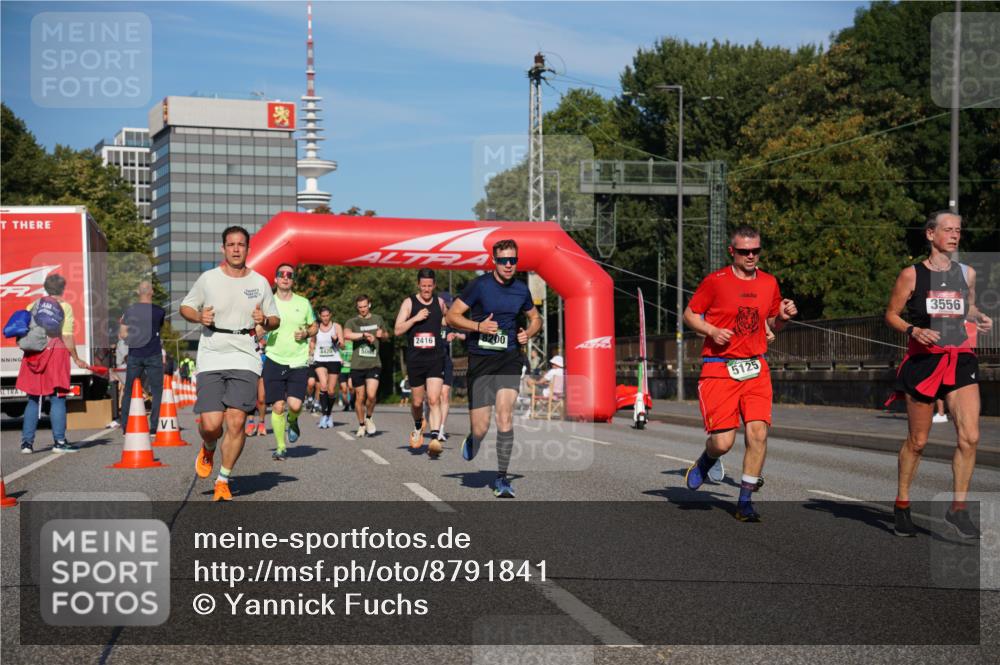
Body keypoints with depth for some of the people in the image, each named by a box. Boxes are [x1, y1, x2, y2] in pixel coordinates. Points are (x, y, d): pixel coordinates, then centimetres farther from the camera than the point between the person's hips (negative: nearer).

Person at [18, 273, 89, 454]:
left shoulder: (34, 305, 9)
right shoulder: (65, 307, -3)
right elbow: (67, 337, -8)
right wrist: (76, 359, -1)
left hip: (34, 355, 4)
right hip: (56, 352, -4)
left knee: (33, 400, 11)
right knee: (57, 398, 1)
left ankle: (27, 442, 9)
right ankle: (59, 441, -1)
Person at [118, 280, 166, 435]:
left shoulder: (130, 310, -2)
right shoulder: (159, 311, -4)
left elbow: (122, 335, -5)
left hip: (134, 356, 2)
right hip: (153, 355, -2)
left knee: (128, 391, 11)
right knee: (156, 391, 5)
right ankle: (153, 427, -1)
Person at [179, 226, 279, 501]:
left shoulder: (260, 282, 9)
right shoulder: (208, 279, 5)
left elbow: (275, 321, 17)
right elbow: (185, 307, 15)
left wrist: (265, 321, -7)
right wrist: (199, 316, -7)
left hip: (245, 359, 1)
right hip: (211, 359, -1)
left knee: (236, 422, -11)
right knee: (210, 424, -11)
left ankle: (223, 480, 7)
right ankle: (208, 450, 27)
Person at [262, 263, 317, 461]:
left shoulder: (303, 303, 6)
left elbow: (315, 326, 18)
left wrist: (306, 333, -3)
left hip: (299, 362, 0)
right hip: (274, 361, 0)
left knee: (295, 405, -13)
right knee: (278, 407, -3)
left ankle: (292, 421, 24)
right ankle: (281, 447, 13)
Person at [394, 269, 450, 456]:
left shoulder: (439, 302, 7)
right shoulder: (409, 303, 0)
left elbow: (447, 317, 31)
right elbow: (398, 330, -7)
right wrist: (415, 318, -16)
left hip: (435, 358, 0)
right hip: (415, 359, 0)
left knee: (434, 400, -15)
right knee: (417, 401, 11)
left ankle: (435, 439, -24)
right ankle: (418, 427, 41)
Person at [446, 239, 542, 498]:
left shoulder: (521, 290, 7)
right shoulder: (479, 285, -6)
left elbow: (535, 317, 24)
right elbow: (452, 316, -4)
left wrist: (528, 333, 3)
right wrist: (479, 326, -19)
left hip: (509, 357, 2)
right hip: (480, 359, -2)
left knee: (505, 415, -16)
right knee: (480, 428, -4)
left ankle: (501, 477, -5)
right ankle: (472, 442, 36)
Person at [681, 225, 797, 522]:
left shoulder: (769, 283, 11)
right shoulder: (715, 281, -3)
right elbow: (689, 314, 5)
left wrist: (783, 316, 1)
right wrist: (711, 331, -12)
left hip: (755, 369, 3)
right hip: (719, 368, -3)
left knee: (758, 433, -11)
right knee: (723, 442, -9)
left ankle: (745, 501, 3)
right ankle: (705, 462, 29)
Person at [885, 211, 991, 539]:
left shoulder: (967, 274, 8)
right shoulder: (912, 275, -3)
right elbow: (891, 314, 3)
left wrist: (980, 318, 2)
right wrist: (913, 330, -16)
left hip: (960, 360, 3)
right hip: (923, 360, -3)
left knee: (970, 437, -11)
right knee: (917, 441, 6)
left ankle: (958, 509, 1)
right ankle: (901, 505, 24)